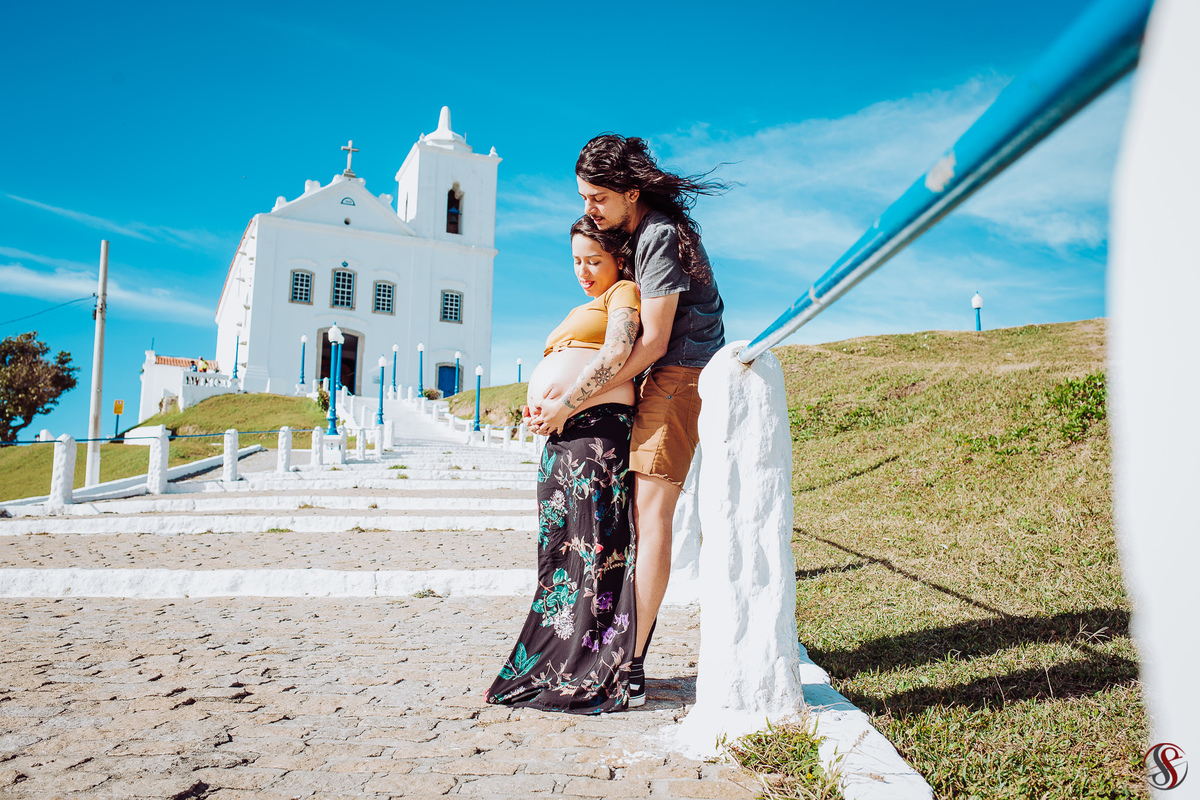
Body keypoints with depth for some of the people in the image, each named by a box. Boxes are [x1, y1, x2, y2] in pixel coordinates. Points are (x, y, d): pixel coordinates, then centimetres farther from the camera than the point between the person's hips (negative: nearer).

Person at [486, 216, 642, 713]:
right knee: (561, 549, 7)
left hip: (598, 428, -9)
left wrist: (563, 404, -15)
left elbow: (614, 359, -13)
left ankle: (594, 675, -2)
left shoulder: (624, 293, 4)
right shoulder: (583, 311, 32)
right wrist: (540, 409, 9)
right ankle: (557, 665, 14)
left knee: (594, 547, -8)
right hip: (563, 436, 9)